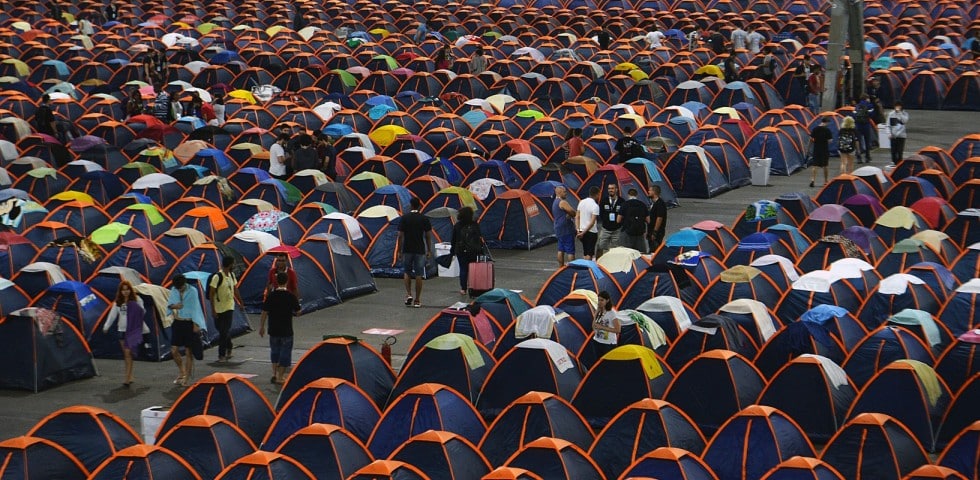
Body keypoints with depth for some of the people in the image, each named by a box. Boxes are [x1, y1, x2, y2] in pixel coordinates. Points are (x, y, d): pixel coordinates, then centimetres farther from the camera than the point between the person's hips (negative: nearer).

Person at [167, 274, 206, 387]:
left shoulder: (192, 291, -11)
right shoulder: (174, 290, 2)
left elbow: (194, 309, -10)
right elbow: (169, 303, 12)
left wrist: (196, 325, -13)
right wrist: (173, 306, -12)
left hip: (189, 324, -5)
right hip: (177, 323, 5)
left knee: (188, 352, 1)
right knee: (174, 350, 2)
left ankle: (187, 378, 11)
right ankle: (182, 372, 25)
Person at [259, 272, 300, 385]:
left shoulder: (271, 296, -6)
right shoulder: (291, 296, -9)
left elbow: (264, 313, -3)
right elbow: (297, 312, -2)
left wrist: (261, 327, 7)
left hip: (273, 329, 2)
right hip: (286, 330, -2)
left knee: (275, 350, 20)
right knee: (285, 352, 7)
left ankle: (274, 374, 17)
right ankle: (280, 377, 7)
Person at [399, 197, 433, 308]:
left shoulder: (404, 218, -4)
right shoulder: (424, 219, -2)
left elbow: (400, 235, -4)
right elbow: (428, 236, 0)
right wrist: (429, 250, 9)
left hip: (407, 250, 0)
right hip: (420, 250, 0)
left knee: (407, 272, 16)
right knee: (419, 274, 4)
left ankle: (408, 295, 1)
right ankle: (417, 300, 5)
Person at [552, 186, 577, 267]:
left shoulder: (554, 202, 17)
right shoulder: (563, 202, -14)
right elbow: (573, 212, -16)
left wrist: (569, 215, -2)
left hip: (558, 229, 10)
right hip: (566, 229, -10)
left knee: (561, 250, 13)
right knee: (570, 251, -7)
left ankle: (560, 266, 17)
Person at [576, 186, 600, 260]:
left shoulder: (581, 202, 4)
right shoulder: (595, 206, -15)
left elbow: (577, 217, 4)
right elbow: (592, 222, -19)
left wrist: (578, 230, 2)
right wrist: (583, 233, -16)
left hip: (582, 230, 6)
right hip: (592, 232, -6)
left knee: (585, 252, 16)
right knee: (590, 253, -2)